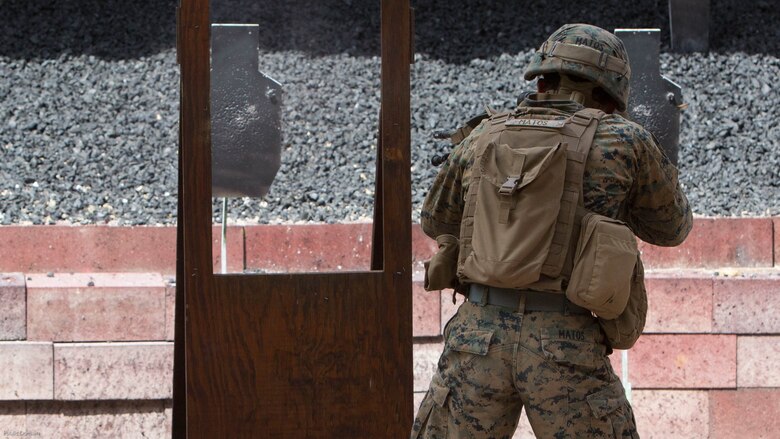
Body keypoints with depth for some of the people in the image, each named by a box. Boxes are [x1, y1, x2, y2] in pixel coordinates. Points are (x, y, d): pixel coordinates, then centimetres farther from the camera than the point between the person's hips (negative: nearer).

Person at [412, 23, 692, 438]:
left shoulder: (483, 137, 11)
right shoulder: (623, 141, 3)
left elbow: (438, 222, 29)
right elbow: (671, 226, 20)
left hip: (479, 332, 3)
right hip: (567, 346, -3)